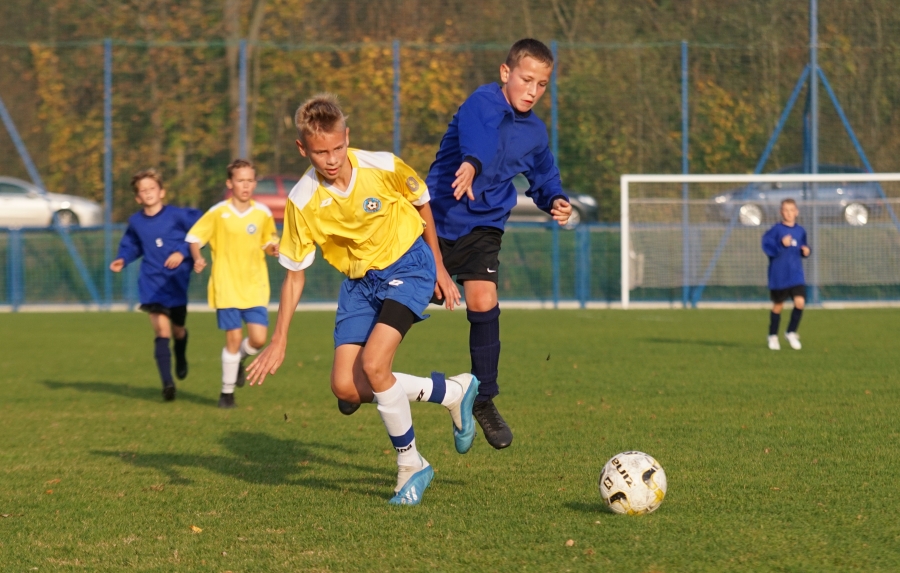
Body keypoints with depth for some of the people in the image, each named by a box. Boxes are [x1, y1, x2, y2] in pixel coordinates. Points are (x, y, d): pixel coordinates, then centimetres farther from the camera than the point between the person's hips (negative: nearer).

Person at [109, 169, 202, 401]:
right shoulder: (135, 222, 1)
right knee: (162, 332, -15)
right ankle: (167, 383, -20)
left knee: (178, 330, 17)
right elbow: (132, 246, 17)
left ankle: (181, 359, 52)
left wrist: (183, 252, -17)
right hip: (152, 284, 1)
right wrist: (122, 260, -1)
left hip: (178, 283, -1)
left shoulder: (178, 216, -10)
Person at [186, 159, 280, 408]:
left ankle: (239, 359, 27)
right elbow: (194, 237, 0)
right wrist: (198, 258, -18)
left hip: (255, 287, 2)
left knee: (258, 338, -8)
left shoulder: (263, 213, 3)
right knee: (234, 338, -5)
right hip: (227, 287, -2)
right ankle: (227, 392, 11)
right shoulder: (218, 213, -5)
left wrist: (273, 248, -7)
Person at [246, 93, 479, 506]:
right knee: (346, 386, -7)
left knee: (373, 364, -23)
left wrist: (438, 270, 6)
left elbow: (421, 206, 0)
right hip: (358, 281, 4)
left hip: (407, 266, -4)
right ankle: (452, 392, 10)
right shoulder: (302, 201, -15)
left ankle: (410, 465, -5)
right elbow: (295, 274, -4)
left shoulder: (383, 167, -21)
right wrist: (279, 341, -5)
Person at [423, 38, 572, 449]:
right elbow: (478, 138, -42)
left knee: (482, 302, -16)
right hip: (436, 218, -4)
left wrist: (555, 201, -3)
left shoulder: (535, 133, 2)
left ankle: (484, 400, -2)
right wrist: (472, 165, -63)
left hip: (482, 227, 4)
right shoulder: (483, 103, -18)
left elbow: (544, 177, 19)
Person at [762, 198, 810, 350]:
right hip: (779, 274, -3)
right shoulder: (777, 229, -8)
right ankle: (773, 336, 24)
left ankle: (791, 333, 9)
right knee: (778, 305, 6)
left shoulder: (800, 231, 5)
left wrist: (805, 251, -2)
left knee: (800, 302, -12)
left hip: (796, 274, 3)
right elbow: (766, 245, -15)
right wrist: (781, 245, -27)